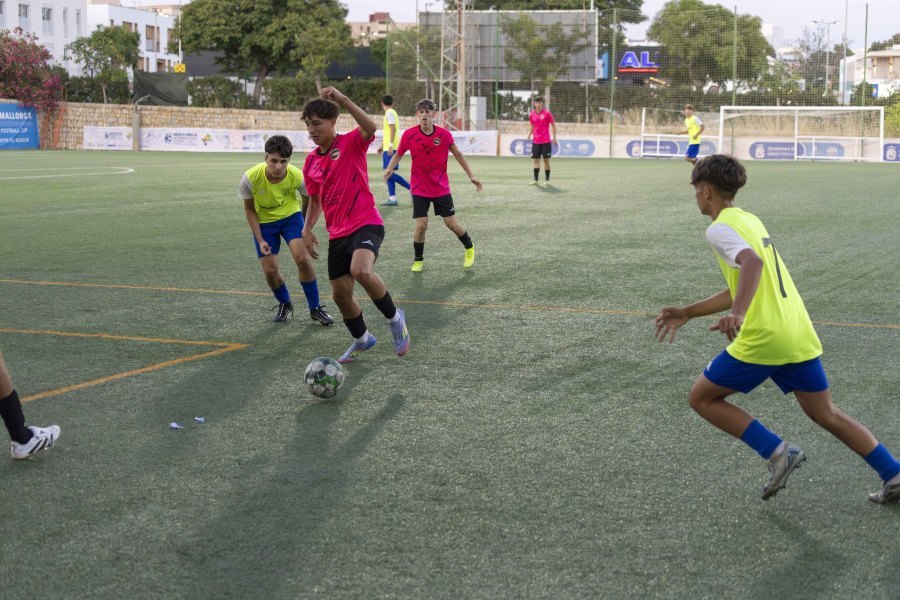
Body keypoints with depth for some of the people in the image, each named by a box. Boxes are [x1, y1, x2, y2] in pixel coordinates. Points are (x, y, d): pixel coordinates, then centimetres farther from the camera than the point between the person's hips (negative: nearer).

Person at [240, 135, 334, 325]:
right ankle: (284, 304, 25)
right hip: (263, 222, 1)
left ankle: (315, 309, -3)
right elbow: (249, 210, -10)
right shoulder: (251, 178, -27)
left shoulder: (296, 176, -26)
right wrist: (260, 241, -12)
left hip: (290, 216, 0)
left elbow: (309, 200, -4)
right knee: (270, 270, -6)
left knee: (302, 258, -19)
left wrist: (306, 230, 4)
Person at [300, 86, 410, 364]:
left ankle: (394, 318, -9)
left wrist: (343, 99, -34)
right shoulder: (311, 162, 12)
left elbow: (371, 127, -29)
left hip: (365, 224, -7)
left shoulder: (351, 143, -6)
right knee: (340, 294, 8)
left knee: (361, 271, -34)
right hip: (337, 234, 7)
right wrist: (307, 228, 8)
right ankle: (361, 340, 35)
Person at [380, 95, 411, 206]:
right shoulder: (390, 113, 19)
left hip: (390, 148, -9)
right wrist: (382, 145, 35)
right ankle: (392, 198, 5)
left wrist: (390, 146, -25)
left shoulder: (390, 113, -10)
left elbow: (393, 129, -20)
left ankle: (411, 188, -12)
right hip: (388, 148, 9)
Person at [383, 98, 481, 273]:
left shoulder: (444, 134, -10)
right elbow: (398, 155, 3)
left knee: (452, 224, 3)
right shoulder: (409, 135, -11)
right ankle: (418, 260, 13)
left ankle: (469, 248, 30)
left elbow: (457, 154, 2)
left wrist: (471, 176, 1)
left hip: (441, 187, 0)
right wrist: (389, 168, -17)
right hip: (420, 189, 0)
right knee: (421, 225, -9)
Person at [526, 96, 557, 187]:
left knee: (546, 160, 0)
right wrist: (529, 135, 2)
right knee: (536, 160, 0)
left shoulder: (547, 113, -5)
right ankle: (535, 179, 1)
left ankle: (547, 180, 7)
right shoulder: (532, 114, 6)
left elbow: (553, 125, 0)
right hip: (536, 141, 3)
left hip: (546, 141, -3)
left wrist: (554, 138, -5)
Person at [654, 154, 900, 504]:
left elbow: (752, 263, -28)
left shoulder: (720, 229, -7)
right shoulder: (748, 220, 21)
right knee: (826, 414, 18)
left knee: (702, 398, 8)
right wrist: (687, 313, 27)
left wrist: (737, 313, -42)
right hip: (800, 334, 9)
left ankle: (776, 452, -2)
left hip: (763, 338, -8)